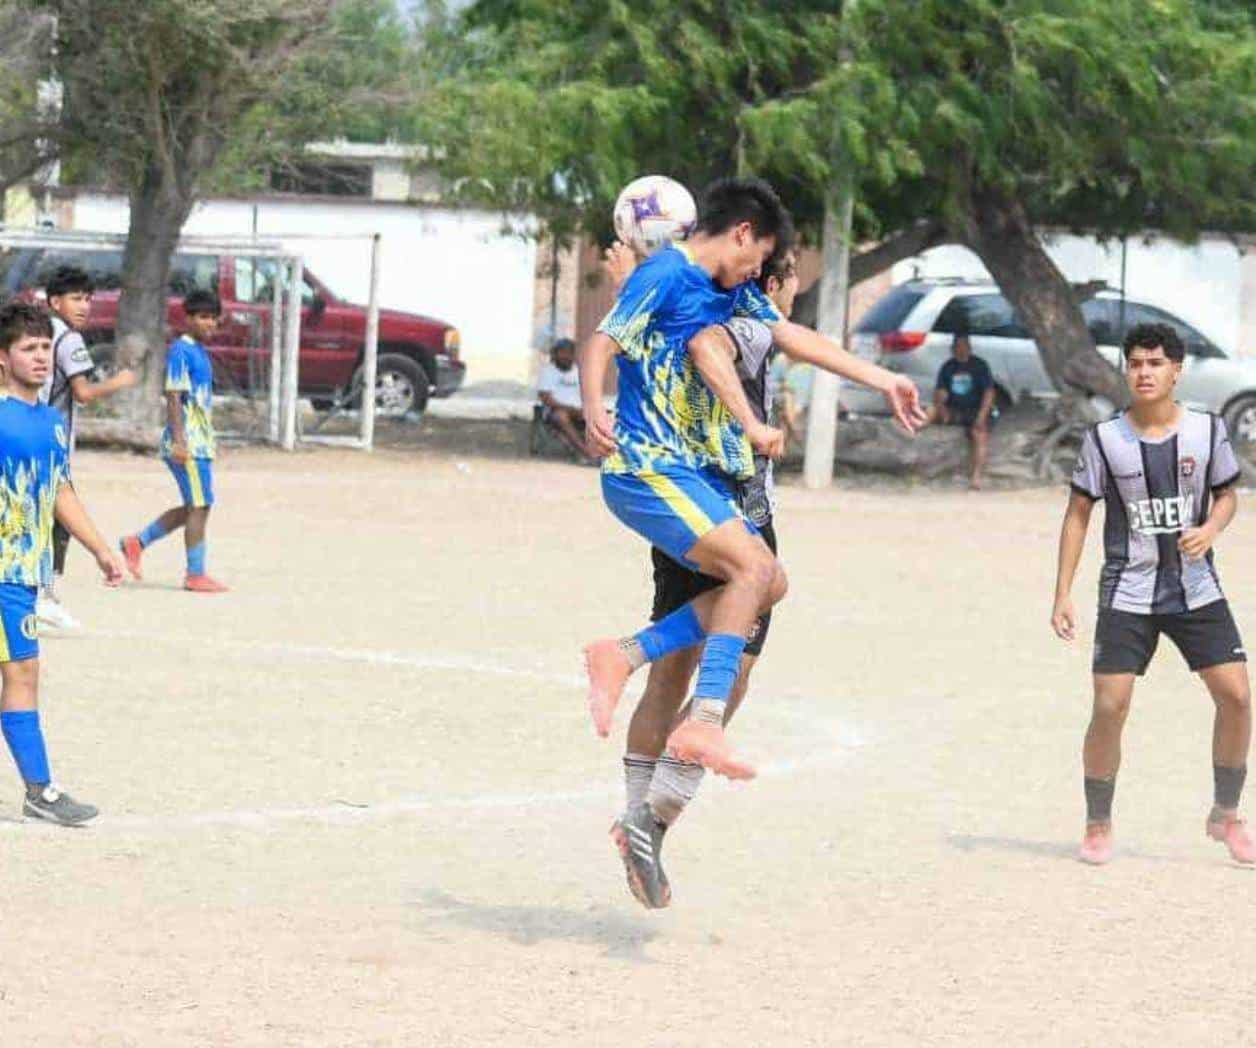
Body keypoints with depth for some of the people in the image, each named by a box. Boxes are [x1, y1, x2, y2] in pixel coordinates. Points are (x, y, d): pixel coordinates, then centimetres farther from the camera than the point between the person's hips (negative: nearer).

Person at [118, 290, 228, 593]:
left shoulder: (200, 352, 18)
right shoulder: (181, 351, -11)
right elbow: (173, 397, -17)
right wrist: (179, 441, -22)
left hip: (200, 442, 10)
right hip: (187, 442, -10)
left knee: (194, 507, 14)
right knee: (199, 506, -7)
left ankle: (137, 542, 22)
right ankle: (195, 574, -2)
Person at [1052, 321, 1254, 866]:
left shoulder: (1207, 430, -2)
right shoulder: (1105, 438, -6)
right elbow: (1078, 514, 1)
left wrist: (1210, 530, -13)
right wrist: (1062, 594, -4)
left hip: (1196, 590, 2)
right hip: (1127, 592, -1)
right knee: (1109, 707, -9)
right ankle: (1098, 824, 10)